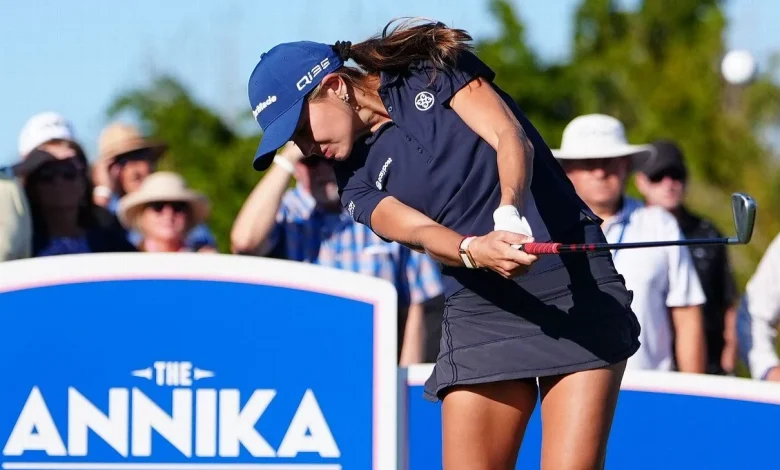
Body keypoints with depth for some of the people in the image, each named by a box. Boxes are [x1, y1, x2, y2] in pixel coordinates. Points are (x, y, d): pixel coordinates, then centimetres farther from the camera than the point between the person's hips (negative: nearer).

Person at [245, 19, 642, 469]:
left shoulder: (437, 70, 2)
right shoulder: (358, 181, 9)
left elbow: (510, 137, -12)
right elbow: (420, 233, -10)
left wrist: (509, 209, -33)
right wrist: (475, 251, -33)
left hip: (578, 284, -4)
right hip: (481, 311, 4)